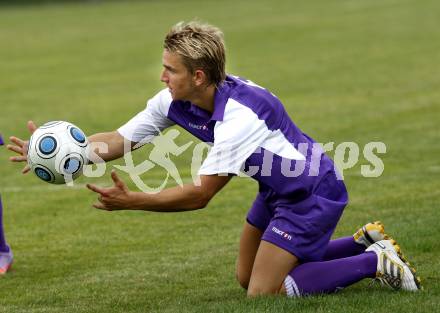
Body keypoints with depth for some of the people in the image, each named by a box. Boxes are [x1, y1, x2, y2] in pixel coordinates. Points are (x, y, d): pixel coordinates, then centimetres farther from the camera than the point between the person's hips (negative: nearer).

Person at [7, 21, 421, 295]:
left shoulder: (239, 116, -34)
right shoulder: (174, 102, -10)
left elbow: (200, 195, -30)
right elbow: (119, 140, -4)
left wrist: (130, 201, -32)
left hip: (313, 194, -9)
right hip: (278, 189, 9)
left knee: (263, 292, -12)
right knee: (247, 277, 18)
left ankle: (375, 262, -2)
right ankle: (364, 242, 24)